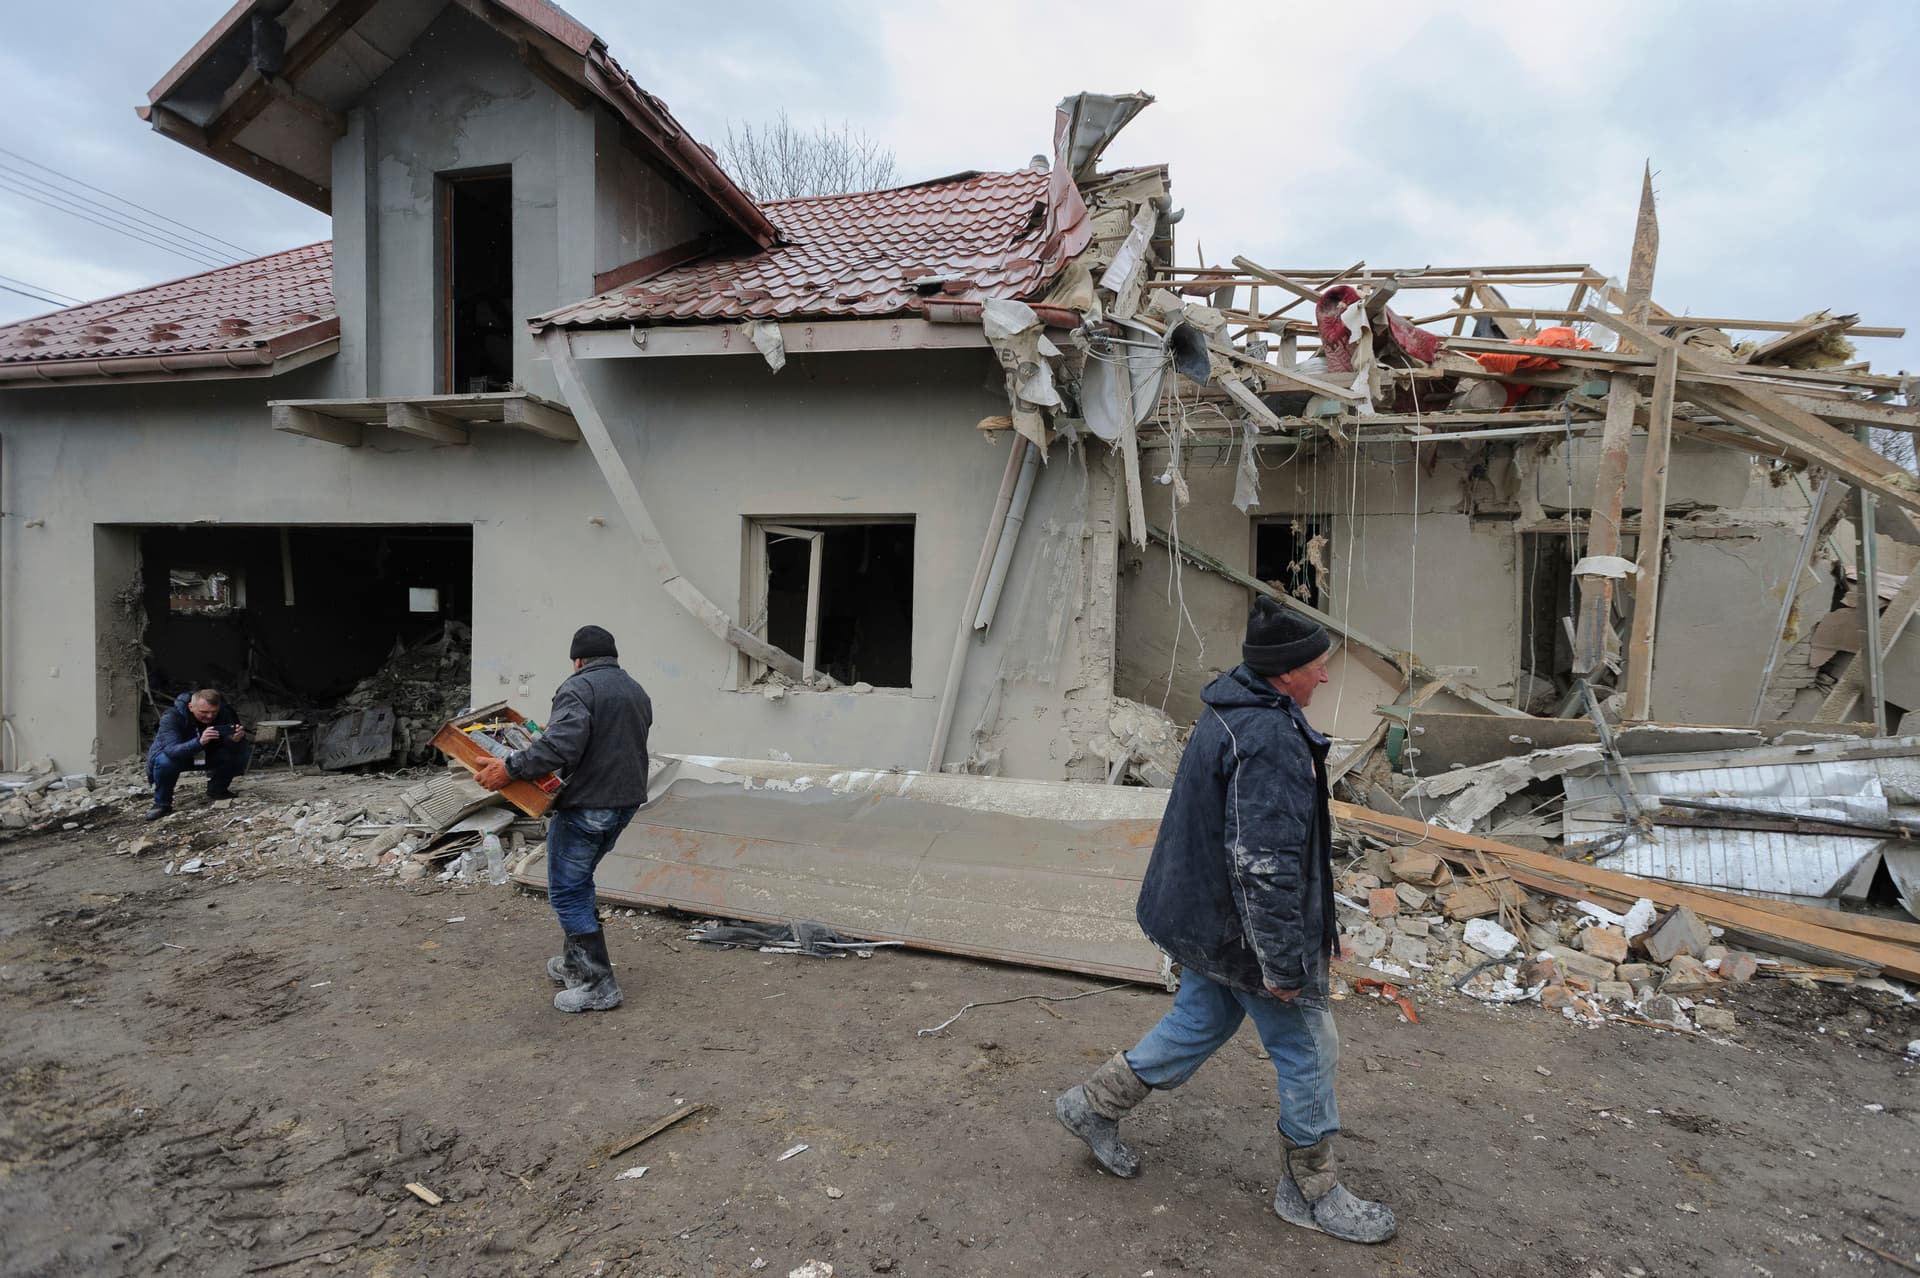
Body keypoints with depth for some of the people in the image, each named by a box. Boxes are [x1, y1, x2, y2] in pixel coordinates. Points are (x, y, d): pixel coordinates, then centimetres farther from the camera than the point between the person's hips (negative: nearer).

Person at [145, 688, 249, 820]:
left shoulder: (225, 713, -22)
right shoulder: (171, 717, -31)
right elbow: (172, 751, -44)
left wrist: (236, 740, -51)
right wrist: (199, 742, -62)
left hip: (207, 754, 3)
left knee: (243, 750, -22)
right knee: (164, 761, -36)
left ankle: (216, 791, 1)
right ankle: (162, 803, -10)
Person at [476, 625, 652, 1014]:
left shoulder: (578, 687, -12)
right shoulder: (637, 692, 14)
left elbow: (561, 744, -27)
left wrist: (510, 768, -21)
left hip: (585, 806, -9)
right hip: (625, 803, 9)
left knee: (567, 891, 1)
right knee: (579, 881, 23)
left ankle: (599, 985, 1)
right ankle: (575, 964, 32)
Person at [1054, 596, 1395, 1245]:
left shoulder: (1232, 712, 6)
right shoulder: (1270, 741, -27)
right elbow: (1265, 862, -30)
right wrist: (1283, 962, -22)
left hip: (1204, 916, 10)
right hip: (1243, 929, -10)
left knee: (1199, 1022, 24)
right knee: (1308, 1050, 9)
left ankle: (1095, 1104, 35)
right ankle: (1310, 1191, 30)